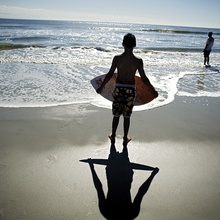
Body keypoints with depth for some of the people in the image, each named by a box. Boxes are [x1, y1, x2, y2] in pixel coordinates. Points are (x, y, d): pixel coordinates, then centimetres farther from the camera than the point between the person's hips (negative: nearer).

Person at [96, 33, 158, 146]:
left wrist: (101, 87, 10)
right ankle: (125, 138, 25)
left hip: (119, 88, 1)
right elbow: (144, 78, -7)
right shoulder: (138, 61, -11)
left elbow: (110, 74, -4)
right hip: (130, 90, 0)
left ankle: (113, 136, 30)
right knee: (127, 116, 13)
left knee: (116, 115, 16)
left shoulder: (117, 58, -10)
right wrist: (153, 90, 6)